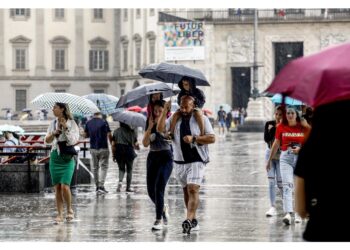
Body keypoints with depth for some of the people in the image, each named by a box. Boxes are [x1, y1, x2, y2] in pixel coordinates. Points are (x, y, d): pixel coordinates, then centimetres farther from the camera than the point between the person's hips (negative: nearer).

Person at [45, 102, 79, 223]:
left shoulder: (71, 123, -4)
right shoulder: (53, 123, 10)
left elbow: (73, 141, -11)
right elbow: (47, 140, 8)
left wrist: (66, 128, -19)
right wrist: (54, 133, -11)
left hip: (67, 158, -4)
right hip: (55, 156, 4)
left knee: (64, 186, -13)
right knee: (57, 187, 2)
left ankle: (69, 210, 9)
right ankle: (60, 214, 7)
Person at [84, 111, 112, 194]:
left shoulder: (88, 123, 2)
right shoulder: (104, 122, -8)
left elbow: (85, 135, 10)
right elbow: (109, 135, -8)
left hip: (93, 148, 3)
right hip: (103, 148, -3)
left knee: (95, 168, 13)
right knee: (103, 167, 0)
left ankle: (97, 187, 16)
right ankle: (101, 186, -13)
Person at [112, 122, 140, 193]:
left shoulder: (116, 131, 1)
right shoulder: (132, 132, -2)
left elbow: (113, 145, -1)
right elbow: (136, 145, -3)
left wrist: (114, 155, 7)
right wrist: (137, 147, 21)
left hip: (119, 153, 1)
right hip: (129, 152, -1)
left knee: (121, 169, 14)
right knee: (129, 170, 12)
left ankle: (120, 181, -14)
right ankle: (128, 187, 13)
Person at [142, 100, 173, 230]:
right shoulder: (150, 124, 7)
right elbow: (145, 143, 0)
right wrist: (150, 127, -10)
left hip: (165, 157, -5)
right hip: (152, 157, 5)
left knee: (159, 188, -17)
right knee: (151, 190, 7)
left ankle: (158, 220, -15)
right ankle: (163, 208, 36)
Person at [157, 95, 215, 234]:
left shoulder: (201, 119, -1)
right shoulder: (175, 118, 7)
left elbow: (212, 138, -6)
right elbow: (160, 128, -4)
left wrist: (194, 139, -17)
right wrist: (165, 110, -11)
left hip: (196, 161, -5)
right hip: (179, 161, 5)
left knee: (193, 189, -18)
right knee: (186, 190, 14)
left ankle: (189, 220, -27)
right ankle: (193, 220, 26)